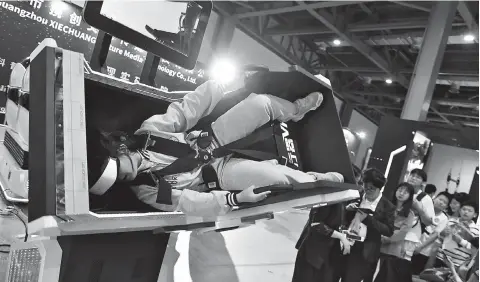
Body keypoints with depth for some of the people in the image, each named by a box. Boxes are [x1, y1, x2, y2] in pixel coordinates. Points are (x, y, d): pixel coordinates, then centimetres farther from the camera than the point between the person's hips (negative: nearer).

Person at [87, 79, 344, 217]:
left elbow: (181, 116, -6)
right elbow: (192, 203, -22)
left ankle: (296, 110, 21)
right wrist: (235, 198, -33)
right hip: (217, 173, -3)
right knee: (276, 176, -25)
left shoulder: (145, 131, -12)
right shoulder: (146, 192, -17)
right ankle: (316, 179, 9)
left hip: (211, 139, 4)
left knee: (262, 103, -14)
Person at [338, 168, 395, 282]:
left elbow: (389, 231, -10)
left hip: (365, 252, -4)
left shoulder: (387, 206, -4)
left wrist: (367, 218, -19)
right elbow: (344, 220, 14)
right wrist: (347, 210, -9)